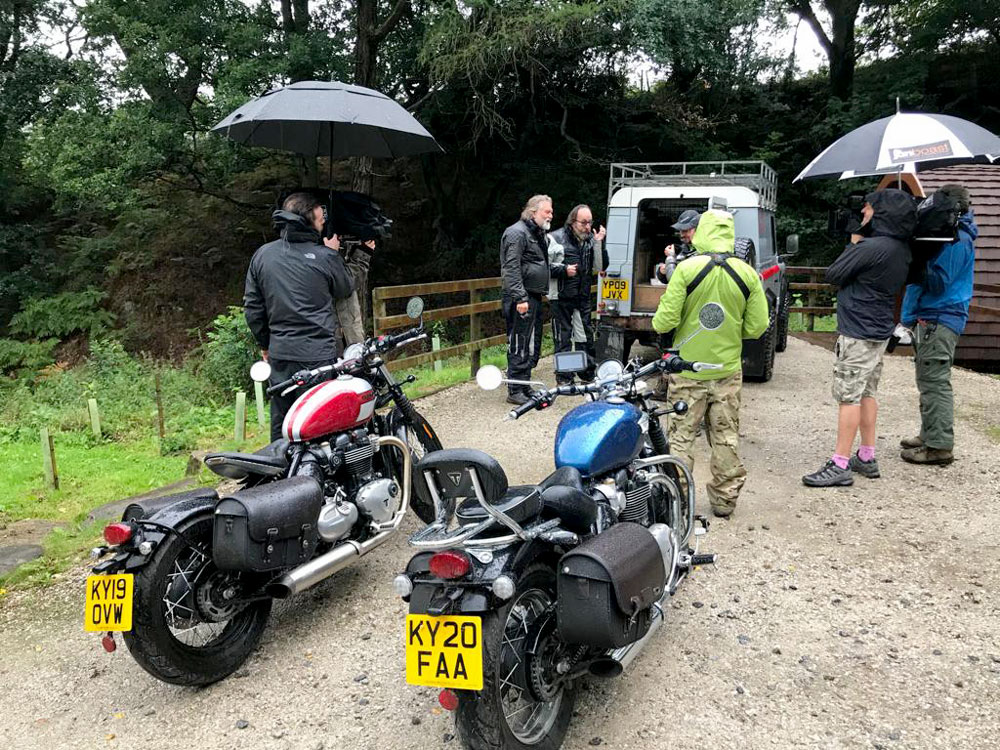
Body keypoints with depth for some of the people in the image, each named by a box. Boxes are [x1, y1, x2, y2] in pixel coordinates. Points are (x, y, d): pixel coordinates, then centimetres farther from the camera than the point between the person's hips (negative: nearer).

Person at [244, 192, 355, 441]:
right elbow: (346, 290, 7)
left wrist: (264, 344, 18)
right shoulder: (325, 257, -11)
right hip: (319, 353, -4)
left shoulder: (262, 255, 3)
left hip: (280, 353, 4)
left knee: (281, 426, 15)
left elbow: (252, 307, 7)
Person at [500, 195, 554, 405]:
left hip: (534, 297, 10)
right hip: (522, 298, -10)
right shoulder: (517, 232, -12)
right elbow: (512, 268, -20)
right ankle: (515, 391, -3)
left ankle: (524, 387, 24)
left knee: (533, 346, 15)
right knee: (520, 346, -8)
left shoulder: (538, 234, 20)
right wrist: (520, 298, -26)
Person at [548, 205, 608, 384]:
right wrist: (564, 270, -17)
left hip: (583, 298, 5)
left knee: (587, 336, 11)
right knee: (563, 338, 1)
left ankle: (589, 374, 23)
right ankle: (564, 378, 9)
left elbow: (600, 267, 2)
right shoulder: (556, 238, -7)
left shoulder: (590, 239, 8)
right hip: (561, 298, -5)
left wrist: (599, 244, -9)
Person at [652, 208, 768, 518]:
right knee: (726, 436, 14)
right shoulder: (747, 274, -3)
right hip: (728, 369, 3)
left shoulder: (686, 269, -12)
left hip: (688, 368, -3)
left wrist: (659, 324, 8)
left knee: (682, 435, 7)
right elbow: (757, 326, 0)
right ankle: (724, 499, 23)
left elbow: (666, 320, -15)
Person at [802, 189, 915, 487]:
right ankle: (866, 458, 24)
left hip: (858, 333, -9)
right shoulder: (901, 249, 7)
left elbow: (833, 275, -13)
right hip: (880, 331, 9)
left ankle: (840, 466, -3)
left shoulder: (871, 247, -21)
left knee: (848, 396, -6)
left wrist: (854, 243, -1)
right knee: (866, 393, 16)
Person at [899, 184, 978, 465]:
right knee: (931, 381, 17)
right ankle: (930, 435, 27)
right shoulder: (953, 234, 17)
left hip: (938, 321, -11)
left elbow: (938, 283, -20)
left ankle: (939, 446, -5)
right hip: (932, 318, 11)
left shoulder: (956, 240, -15)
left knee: (934, 382, -8)